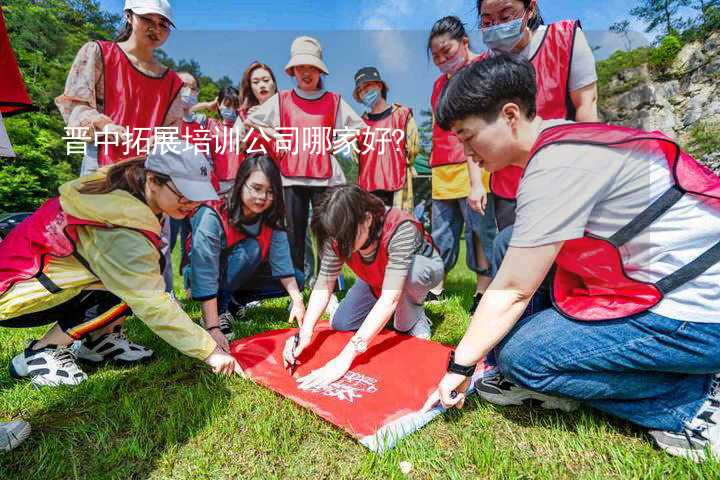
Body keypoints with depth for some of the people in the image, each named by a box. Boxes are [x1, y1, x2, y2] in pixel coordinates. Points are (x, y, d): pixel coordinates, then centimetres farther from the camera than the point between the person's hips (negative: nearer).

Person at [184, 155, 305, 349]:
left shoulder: (271, 218, -15)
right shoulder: (212, 216, -32)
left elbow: (282, 260, -20)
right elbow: (205, 277, -36)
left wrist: (297, 300, -31)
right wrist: (213, 328, -40)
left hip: (241, 277, 6)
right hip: (203, 274, -6)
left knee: (296, 280, -9)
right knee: (250, 248, -32)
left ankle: (235, 301, 3)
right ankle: (221, 308, -17)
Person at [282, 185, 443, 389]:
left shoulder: (400, 229, -42)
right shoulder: (338, 235, -27)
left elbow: (389, 298, -46)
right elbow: (324, 284, -23)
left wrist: (345, 357, -49)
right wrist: (305, 332, -38)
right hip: (377, 280, 5)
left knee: (411, 272, -39)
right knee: (339, 324, -7)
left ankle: (412, 318, -8)